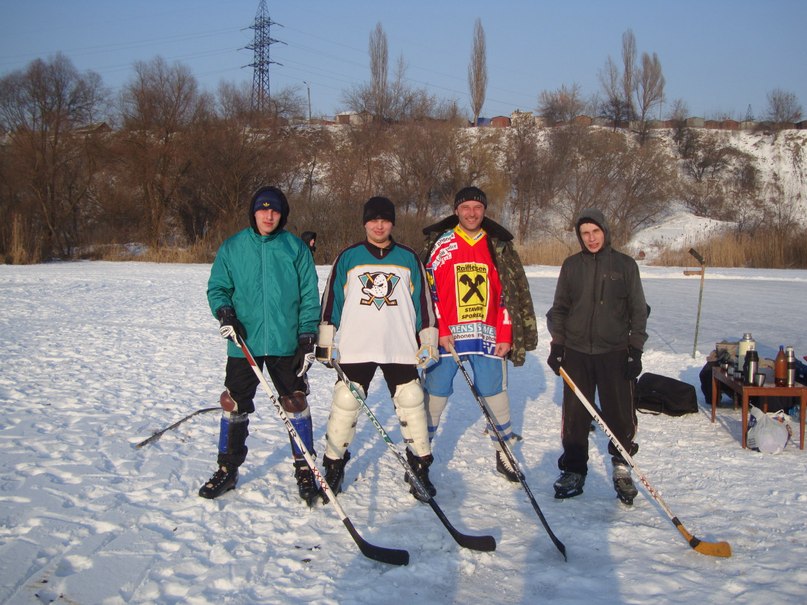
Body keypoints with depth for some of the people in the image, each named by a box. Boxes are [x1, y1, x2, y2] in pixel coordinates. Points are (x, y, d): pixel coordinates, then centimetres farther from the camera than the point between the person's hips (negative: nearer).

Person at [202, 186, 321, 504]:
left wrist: (308, 335, -4)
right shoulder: (232, 247, 6)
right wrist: (224, 311, -11)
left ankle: (304, 469, 17)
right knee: (234, 405, 7)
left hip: (286, 343, -1)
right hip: (243, 343, 1)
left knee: (296, 403, 3)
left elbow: (309, 296, 3)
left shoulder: (296, 248, 4)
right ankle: (227, 469, 22)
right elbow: (217, 287, 10)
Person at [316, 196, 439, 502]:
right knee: (345, 405, 0)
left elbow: (424, 301, 11)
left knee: (412, 405, 0)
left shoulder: (409, 258, 9)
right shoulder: (348, 258, 7)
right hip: (354, 349, 0)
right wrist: (326, 340, 5)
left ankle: (419, 467, 15)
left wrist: (428, 342, 7)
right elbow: (330, 300, 8)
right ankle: (334, 466, 16)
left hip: (402, 349, 1)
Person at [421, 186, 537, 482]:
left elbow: (510, 292, 7)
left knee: (495, 393, 6)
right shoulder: (440, 245, 2)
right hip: (446, 335, -1)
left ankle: (504, 452, 22)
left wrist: (505, 335, 1)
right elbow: (429, 291, -2)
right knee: (435, 393, 4)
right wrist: (439, 331, -10)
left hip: (488, 335, 2)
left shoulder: (499, 246, 8)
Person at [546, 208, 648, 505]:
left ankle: (621, 466, 19)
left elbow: (638, 310, 5)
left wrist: (635, 350, -1)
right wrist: (557, 344, 2)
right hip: (576, 352, 2)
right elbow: (559, 308, 12)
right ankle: (573, 471, 16)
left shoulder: (625, 265, 3)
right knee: (574, 415, 3)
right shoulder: (571, 265, 8)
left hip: (615, 352, -1)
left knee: (620, 413, -1)